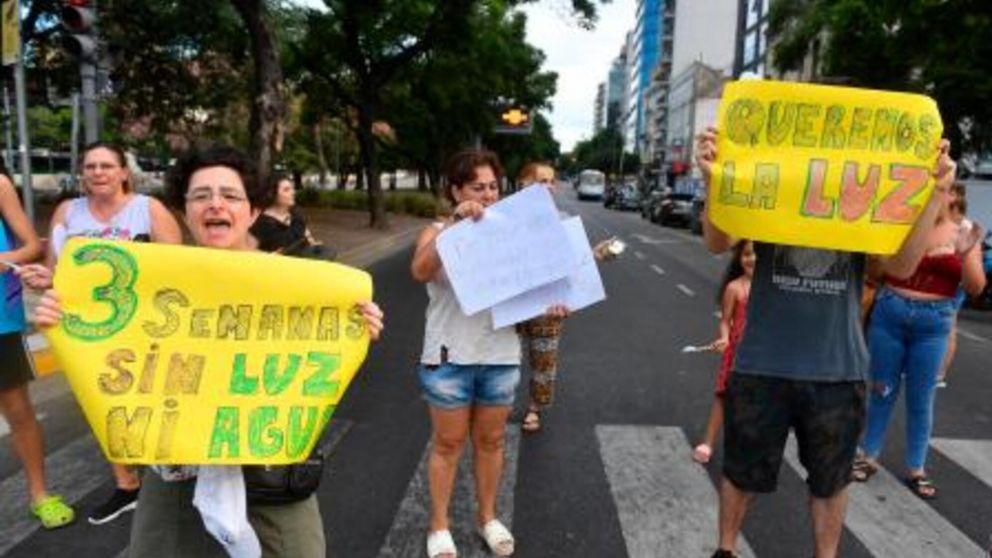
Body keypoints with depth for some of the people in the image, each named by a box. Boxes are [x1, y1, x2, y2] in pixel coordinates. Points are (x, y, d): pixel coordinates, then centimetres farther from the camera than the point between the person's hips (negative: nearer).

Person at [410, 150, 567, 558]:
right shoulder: (437, 232, -4)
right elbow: (420, 272, -25)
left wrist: (546, 305, -11)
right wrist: (454, 224, -31)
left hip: (501, 357, 3)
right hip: (450, 357, -3)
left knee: (491, 441, 16)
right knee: (448, 444, 10)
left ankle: (487, 517, 36)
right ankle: (439, 525, 28)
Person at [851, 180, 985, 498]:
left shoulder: (964, 235, 1)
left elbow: (975, 288, -5)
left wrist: (965, 254, -20)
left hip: (933, 324, 0)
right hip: (889, 315, 0)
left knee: (921, 399, 8)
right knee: (882, 390, 11)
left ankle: (916, 469, 22)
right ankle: (869, 457, 24)